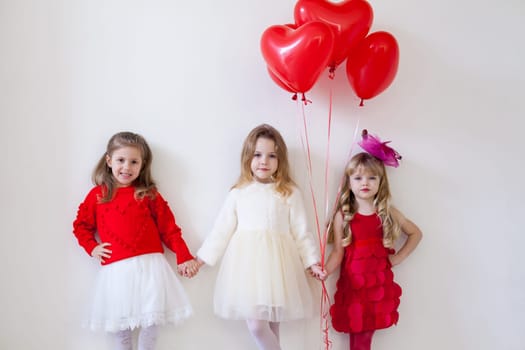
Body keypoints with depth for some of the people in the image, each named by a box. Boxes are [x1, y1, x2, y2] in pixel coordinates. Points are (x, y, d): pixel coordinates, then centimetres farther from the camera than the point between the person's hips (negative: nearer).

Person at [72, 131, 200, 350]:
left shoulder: (149, 194, 5)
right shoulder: (98, 195, 7)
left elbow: (168, 228, 4)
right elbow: (81, 225, 16)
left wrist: (184, 256, -1)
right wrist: (91, 247, 1)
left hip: (150, 265, 0)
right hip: (116, 269, 0)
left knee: (151, 320, 3)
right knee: (120, 321, 6)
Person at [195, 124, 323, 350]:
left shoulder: (289, 193, 3)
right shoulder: (238, 193, 6)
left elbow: (300, 231, 5)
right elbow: (222, 229, 9)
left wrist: (312, 261, 1)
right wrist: (203, 257, 9)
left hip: (276, 262, -1)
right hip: (247, 261, 1)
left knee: (272, 324, 4)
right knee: (256, 325, -5)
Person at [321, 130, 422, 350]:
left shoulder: (388, 213, 3)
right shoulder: (342, 216, -2)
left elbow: (416, 233, 13)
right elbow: (338, 252, -5)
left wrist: (397, 258, 4)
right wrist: (326, 270, -22)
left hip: (379, 282, 1)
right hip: (352, 281, -1)